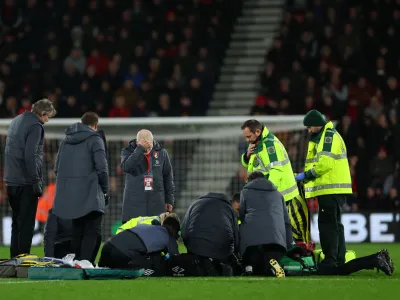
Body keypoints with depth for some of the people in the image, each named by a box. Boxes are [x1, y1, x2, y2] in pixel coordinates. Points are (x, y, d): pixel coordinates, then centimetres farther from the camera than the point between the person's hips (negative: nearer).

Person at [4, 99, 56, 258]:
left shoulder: (16, 121, 15)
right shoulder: (35, 126, -13)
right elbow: (30, 155, -21)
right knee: (26, 224, -4)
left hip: (11, 181, 8)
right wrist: (36, 182, -16)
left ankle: (14, 258, 18)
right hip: (26, 183, -8)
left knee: (16, 222, 15)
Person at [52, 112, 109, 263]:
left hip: (69, 196, 6)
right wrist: (105, 190, 2)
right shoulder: (95, 140, -3)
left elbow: (57, 168, 17)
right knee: (92, 232, -6)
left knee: (77, 232, 14)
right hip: (90, 195, -6)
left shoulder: (66, 141, 16)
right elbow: (101, 168, -10)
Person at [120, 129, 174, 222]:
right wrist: (141, 149, -23)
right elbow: (126, 167, -20)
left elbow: (168, 177, 15)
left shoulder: (161, 153, 8)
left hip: (156, 203, 1)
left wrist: (169, 200, 12)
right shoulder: (128, 151, 2)